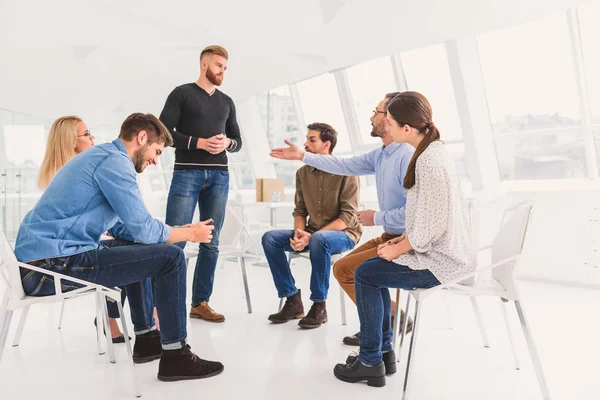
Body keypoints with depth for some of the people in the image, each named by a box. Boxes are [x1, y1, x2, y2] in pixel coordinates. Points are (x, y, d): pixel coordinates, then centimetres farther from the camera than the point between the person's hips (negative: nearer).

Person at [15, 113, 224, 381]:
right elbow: (143, 229, -17)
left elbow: (126, 228, 21)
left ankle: (146, 338, 31)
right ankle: (175, 356, 0)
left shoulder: (101, 156, 19)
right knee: (170, 257, -11)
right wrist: (190, 233, 0)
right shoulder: (114, 161, -12)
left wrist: (178, 230, 18)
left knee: (140, 250, 28)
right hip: (56, 264, -11)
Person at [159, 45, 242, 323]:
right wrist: (200, 142, -14)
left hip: (219, 176, 5)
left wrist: (227, 143, -4)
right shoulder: (182, 93, 4)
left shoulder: (226, 102, 18)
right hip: (187, 173, -5)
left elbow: (238, 140, 19)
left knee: (211, 242, 4)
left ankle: (200, 303, 10)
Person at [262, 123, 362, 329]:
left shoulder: (345, 172, -13)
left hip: (343, 234, -6)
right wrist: (299, 233, -15)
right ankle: (292, 301, -8)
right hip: (313, 233, 6)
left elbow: (348, 217, -18)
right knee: (269, 238, -15)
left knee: (319, 240, -39)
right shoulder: (302, 173, 4)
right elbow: (300, 210, 8)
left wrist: (312, 235, -26)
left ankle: (319, 306, -22)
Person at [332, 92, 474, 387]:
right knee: (374, 269, 16)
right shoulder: (432, 151, 8)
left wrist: (397, 250, -11)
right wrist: (401, 239, 6)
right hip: (443, 251, 10)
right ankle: (383, 351, 21)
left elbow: (431, 225, -25)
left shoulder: (429, 161, -23)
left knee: (365, 275, -2)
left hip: (441, 260, -10)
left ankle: (370, 362, 9)